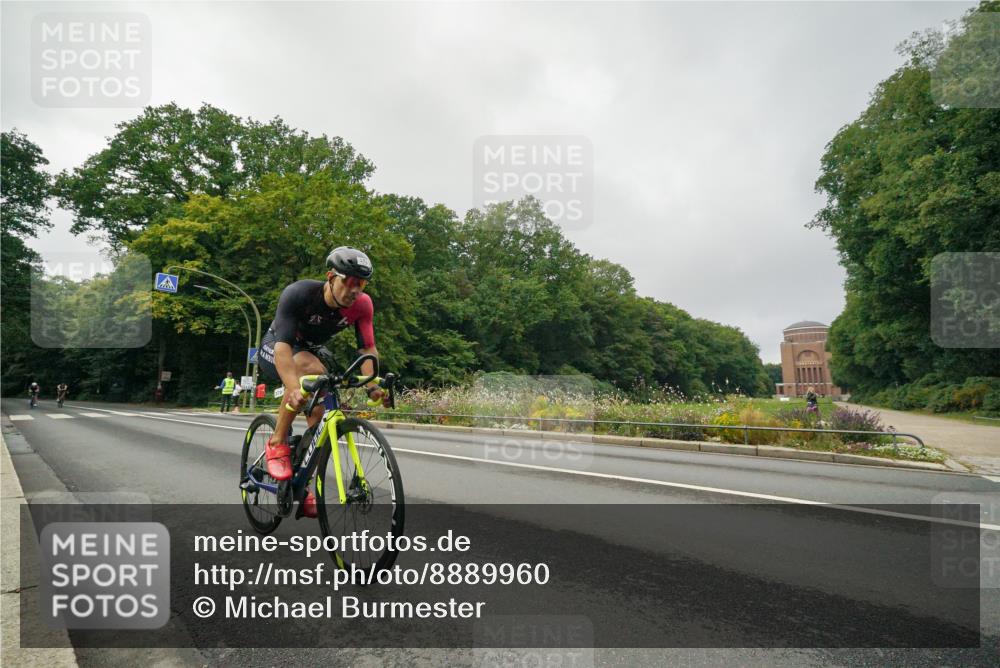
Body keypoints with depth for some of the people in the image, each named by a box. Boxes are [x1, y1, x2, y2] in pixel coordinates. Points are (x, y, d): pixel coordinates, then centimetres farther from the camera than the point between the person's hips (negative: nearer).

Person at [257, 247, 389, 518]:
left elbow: (368, 348, -22)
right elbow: (283, 345, -42)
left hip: (312, 351, 5)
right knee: (311, 369, -38)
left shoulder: (361, 305, -22)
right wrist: (294, 389, -56)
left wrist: (372, 386, -38)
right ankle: (277, 443, -21)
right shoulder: (298, 293, -34)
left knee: (321, 415, -8)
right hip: (275, 351, -5)